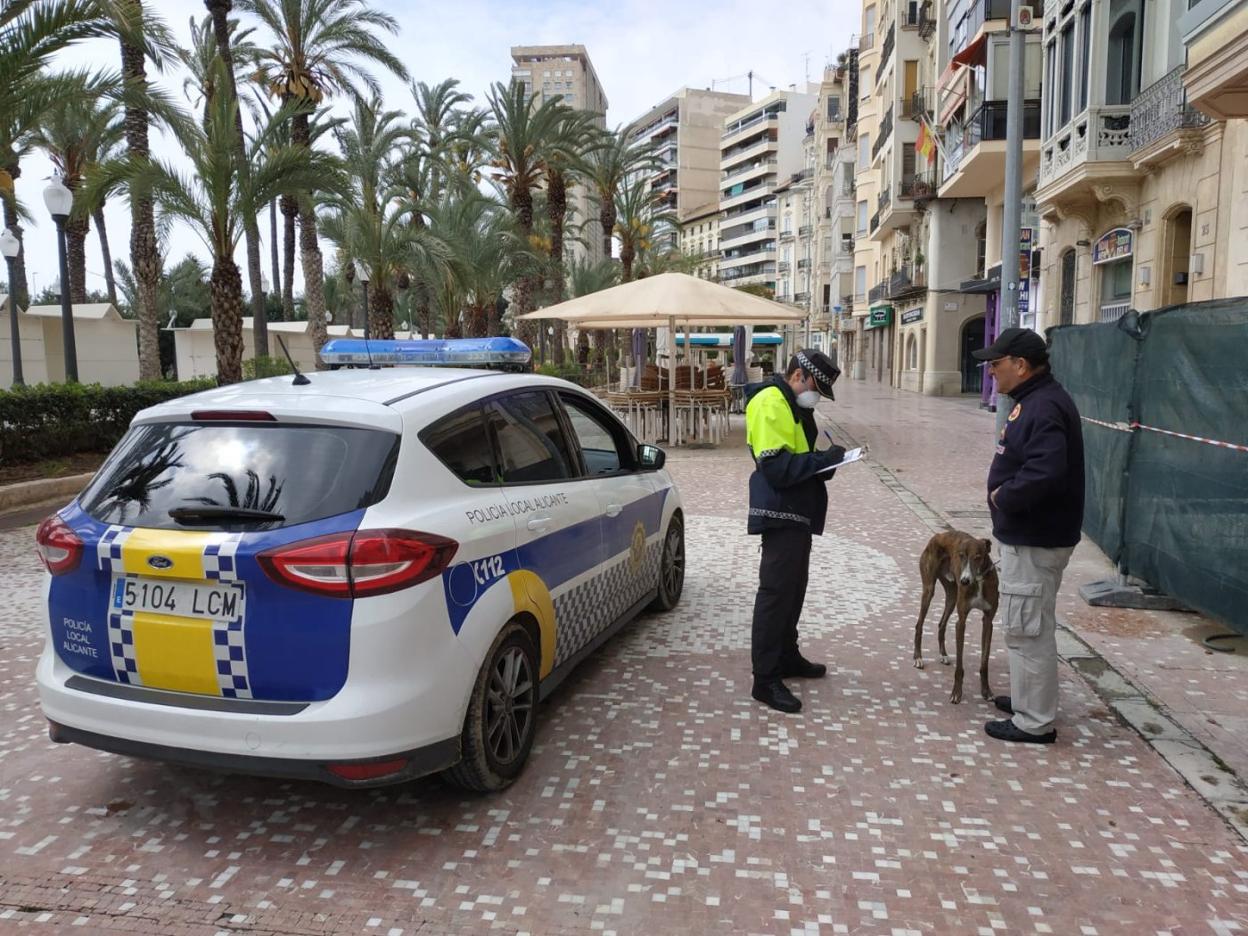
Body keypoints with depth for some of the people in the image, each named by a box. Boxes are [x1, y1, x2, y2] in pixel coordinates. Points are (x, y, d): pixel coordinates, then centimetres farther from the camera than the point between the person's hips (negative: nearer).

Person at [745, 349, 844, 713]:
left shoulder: (794, 405, 16)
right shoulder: (769, 403, -17)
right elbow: (776, 466, -25)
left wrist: (824, 463, 1)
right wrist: (823, 459, -20)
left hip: (798, 513, 10)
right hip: (780, 514, -10)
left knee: (793, 588, 19)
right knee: (775, 591, -6)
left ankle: (786, 656, 34)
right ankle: (766, 679, 0)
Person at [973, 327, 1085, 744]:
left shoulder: (1045, 407, -22)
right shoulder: (1033, 400, 12)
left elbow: (1044, 474, -34)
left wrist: (1003, 497, -19)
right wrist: (1004, 494, 3)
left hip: (1035, 539, -11)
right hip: (1028, 533, 11)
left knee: (1028, 629, -2)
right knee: (1028, 625, 21)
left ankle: (1034, 722, 9)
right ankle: (1028, 699, 35)